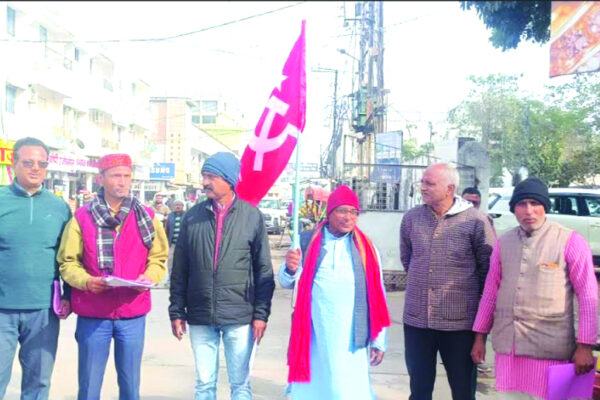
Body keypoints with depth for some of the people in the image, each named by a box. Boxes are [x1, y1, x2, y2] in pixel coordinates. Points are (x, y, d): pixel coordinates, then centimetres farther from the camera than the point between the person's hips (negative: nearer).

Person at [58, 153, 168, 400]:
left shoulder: (146, 217, 4)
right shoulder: (82, 217, 0)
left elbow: (158, 259, 8)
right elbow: (68, 262, 2)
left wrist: (149, 277, -12)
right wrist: (86, 281, -16)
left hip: (133, 315, 1)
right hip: (92, 315, -1)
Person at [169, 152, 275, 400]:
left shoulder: (252, 216, -2)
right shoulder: (192, 217, 4)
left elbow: (263, 270, 0)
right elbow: (180, 270, 7)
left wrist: (261, 313, -3)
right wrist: (176, 311, 5)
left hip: (239, 317, -2)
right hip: (200, 317, 2)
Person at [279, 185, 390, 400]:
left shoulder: (366, 249, 5)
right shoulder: (307, 241, 4)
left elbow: (377, 297, 7)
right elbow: (286, 282, 4)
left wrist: (378, 340, 6)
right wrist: (290, 269, -19)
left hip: (350, 339, 0)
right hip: (312, 336, 1)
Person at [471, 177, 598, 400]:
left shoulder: (570, 241, -5)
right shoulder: (503, 243, 8)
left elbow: (588, 296, -6)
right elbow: (490, 292, 12)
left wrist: (585, 346, -9)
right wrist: (480, 336, 12)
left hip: (549, 348, -4)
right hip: (507, 346, 4)